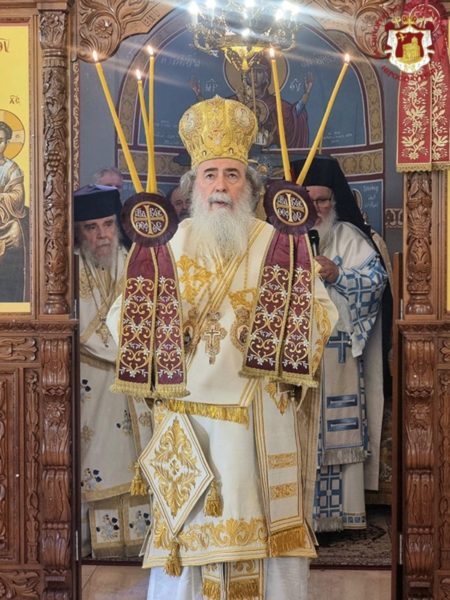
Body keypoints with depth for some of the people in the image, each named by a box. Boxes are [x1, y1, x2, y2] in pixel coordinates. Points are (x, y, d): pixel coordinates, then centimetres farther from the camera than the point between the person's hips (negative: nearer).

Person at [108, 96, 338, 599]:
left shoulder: (279, 245, 5)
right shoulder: (169, 244, 9)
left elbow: (322, 316, 0)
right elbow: (121, 319, 7)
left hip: (262, 423, -1)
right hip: (186, 420, 1)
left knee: (262, 530, 1)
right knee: (187, 533, 3)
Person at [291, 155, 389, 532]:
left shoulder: (349, 236, 8)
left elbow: (376, 280, -1)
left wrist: (337, 275, -15)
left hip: (337, 353, 0)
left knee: (335, 429, 1)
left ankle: (336, 510, 9)